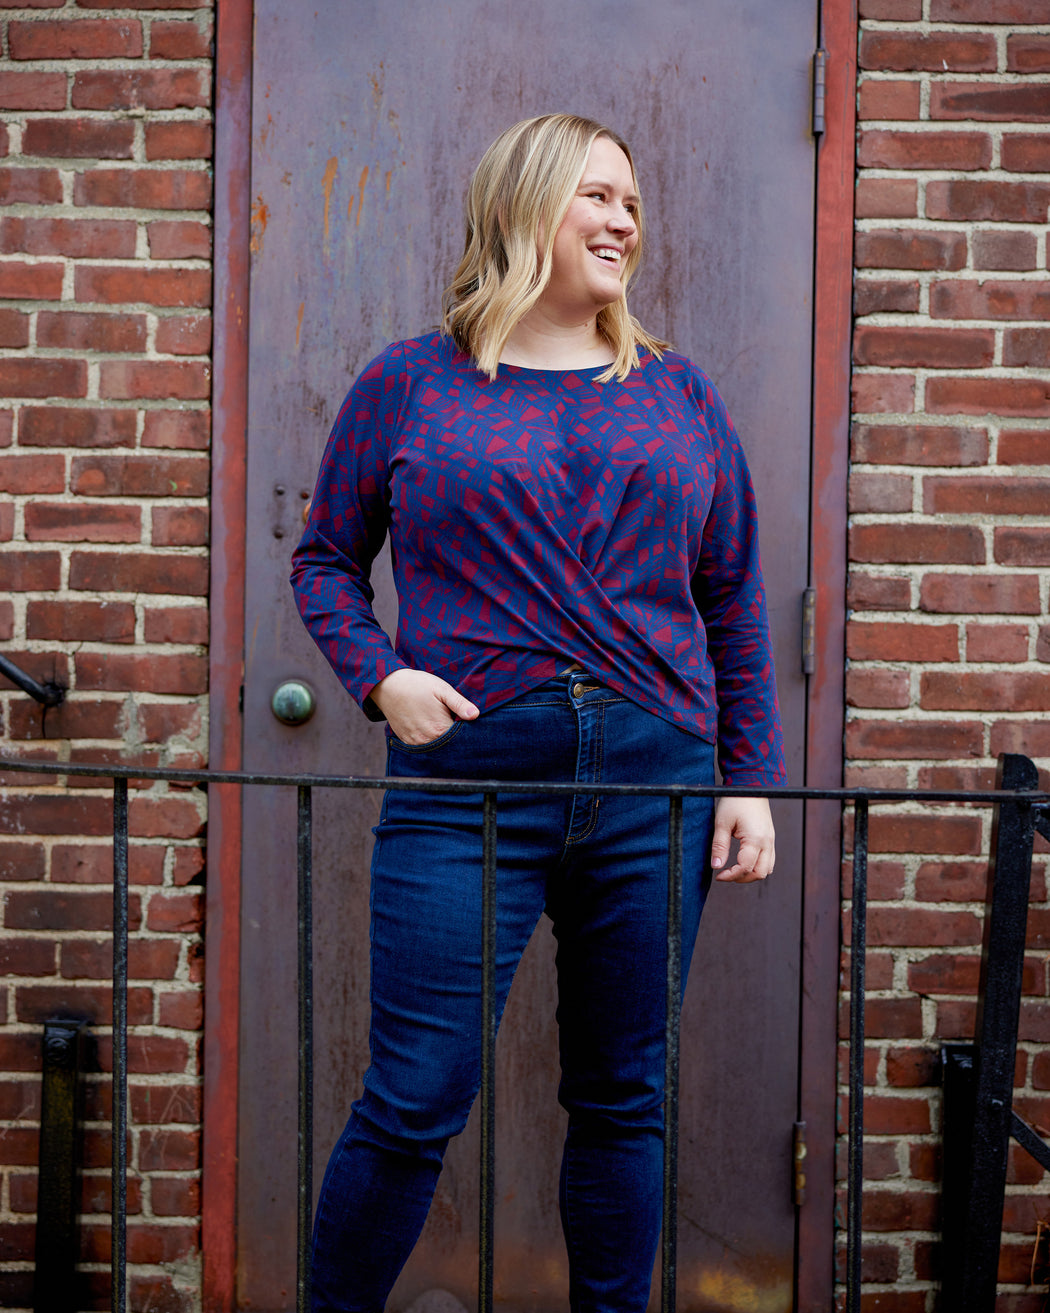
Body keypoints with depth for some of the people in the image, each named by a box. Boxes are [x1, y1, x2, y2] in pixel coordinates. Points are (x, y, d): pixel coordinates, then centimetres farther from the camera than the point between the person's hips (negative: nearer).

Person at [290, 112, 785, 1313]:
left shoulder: (681, 399, 13)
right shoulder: (409, 385, 6)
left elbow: (735, 603, 13)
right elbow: (325, 558, 11)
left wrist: (753, 778, 7)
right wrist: (378, 678, -7)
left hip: (655, 787, 3)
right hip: (468, 783, -3)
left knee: (623, 1101, 10)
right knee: (414, 1103, -3)